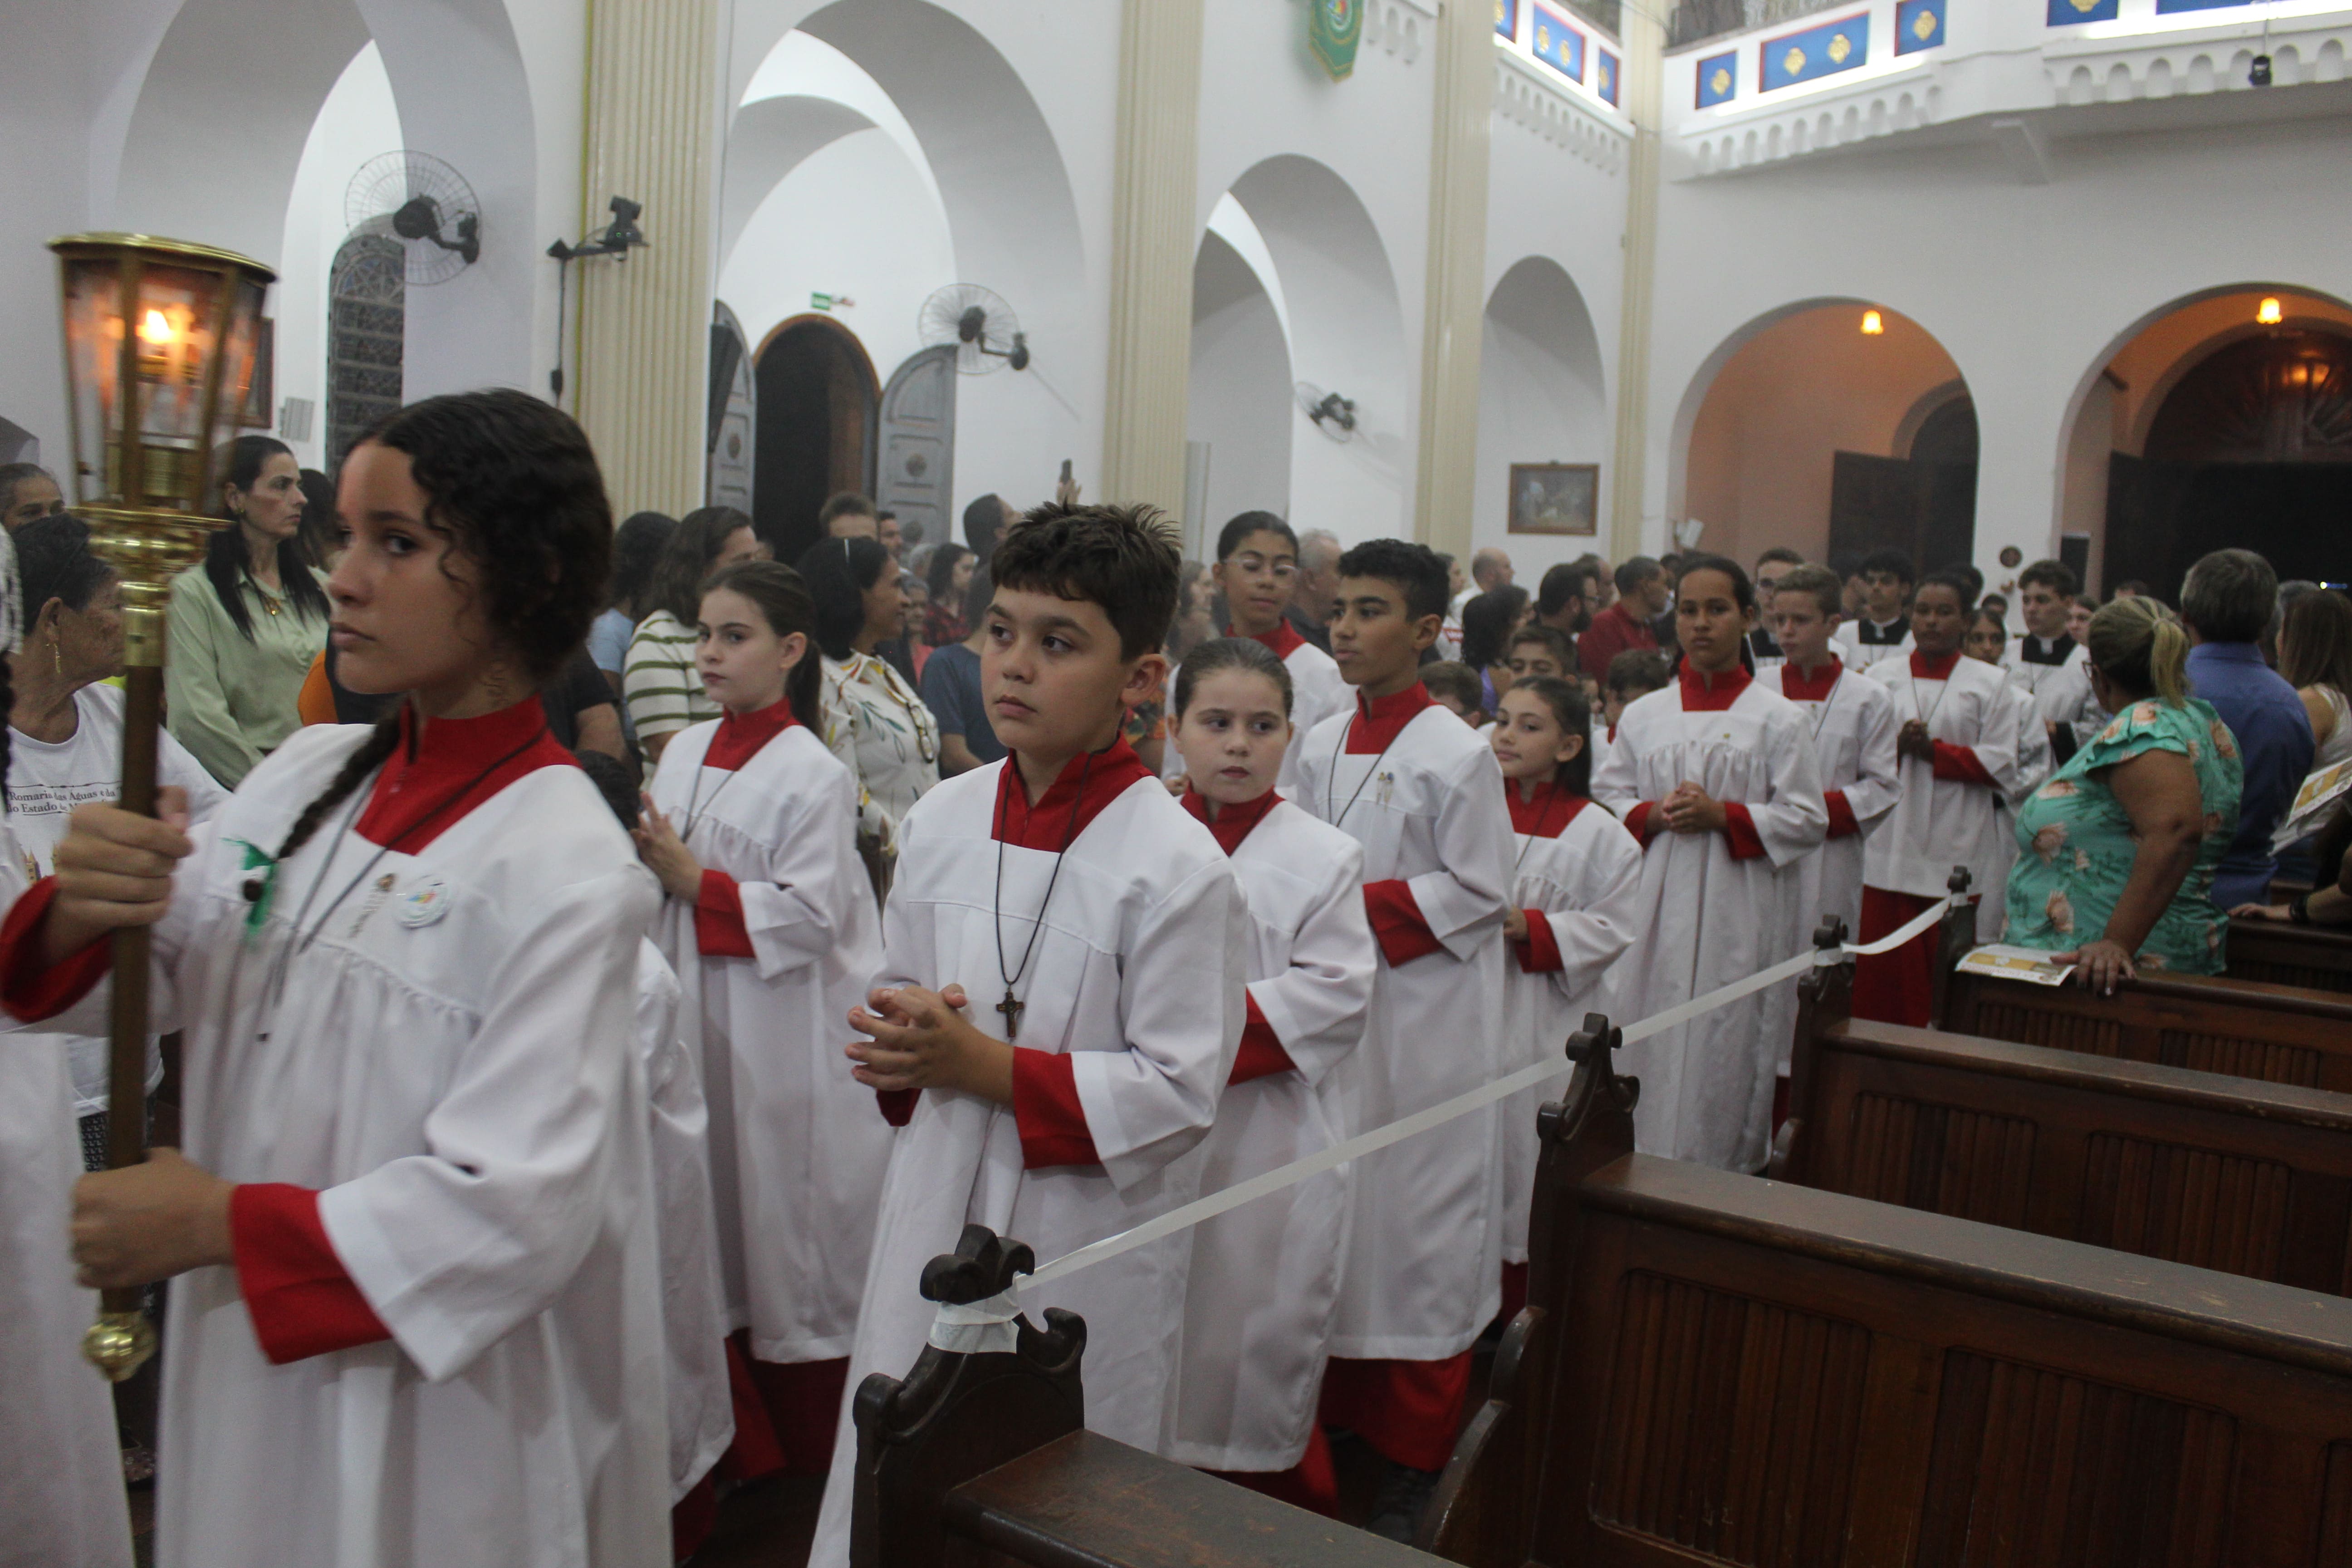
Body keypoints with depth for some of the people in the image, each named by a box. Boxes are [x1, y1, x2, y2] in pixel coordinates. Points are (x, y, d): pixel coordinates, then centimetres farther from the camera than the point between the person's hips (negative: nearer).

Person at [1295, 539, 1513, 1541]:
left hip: (1425, 1021, -6)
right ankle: (1338, 1416, 29)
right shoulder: (1323, 745, 7)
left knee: (1417, 1227, 2)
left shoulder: (1457, 755, -11)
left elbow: (1477, 892, -11)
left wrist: (1362, 907, -16)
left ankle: (1413, 1463, 16)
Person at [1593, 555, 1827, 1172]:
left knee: (1727, 1049, -2)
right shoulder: (1642, 716, 10)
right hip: (1658, 910, 3)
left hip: (1742, 915, -2)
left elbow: (1809, 820, -1)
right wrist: (1653, 816, -9)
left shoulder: (1778, 719, 2)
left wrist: (1723, 815, -13)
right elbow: (1605, 798, 11)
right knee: (1653, 1049, 3)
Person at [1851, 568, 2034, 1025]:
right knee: (1882, 970, -1)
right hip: (1888, 847, 1)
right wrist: (1896, 746, -12)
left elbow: (2002, 765, 1)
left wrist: (1935, 751, -9)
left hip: (1958, 852, -1)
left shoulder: (1991, 684, 7)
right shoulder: (1880, 677, 11)